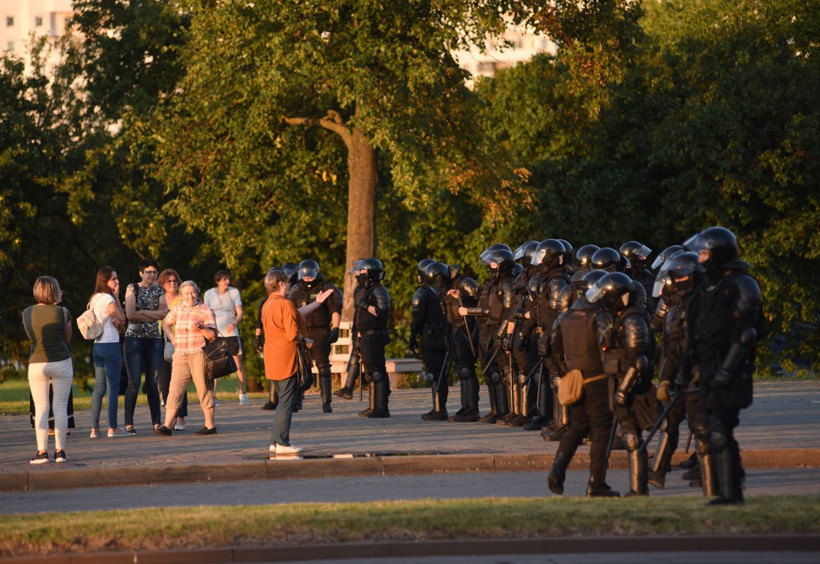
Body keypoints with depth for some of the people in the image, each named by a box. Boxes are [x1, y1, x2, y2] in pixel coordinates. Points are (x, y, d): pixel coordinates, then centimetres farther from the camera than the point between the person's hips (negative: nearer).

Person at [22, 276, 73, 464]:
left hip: (37, 364, 1)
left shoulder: (27, 313, -2)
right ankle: (60, 451, 2)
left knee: (41, 408, 3)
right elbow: (67, 337, 3)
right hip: (61, 362, -1)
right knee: (61, 407, 4)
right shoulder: (62, 312, -8)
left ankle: (42, 451, -3)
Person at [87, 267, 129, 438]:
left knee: (99, 387, 9)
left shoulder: (94, 299, 15)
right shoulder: (108, 298, -11)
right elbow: (122, 318, -4)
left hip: (97, 345, 9)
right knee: (113, 387, -4)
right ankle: (112, 428, -5)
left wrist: (116, 323, -4)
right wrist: (117, 297, -1)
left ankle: (94, 429, 6)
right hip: (110, 345, -9)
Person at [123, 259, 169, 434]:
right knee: (134, 382, -8)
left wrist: (142, 311, -12)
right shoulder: (132, 288, 0)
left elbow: (164, 313, -4)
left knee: (153, 383, 5)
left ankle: (157, 422, 9)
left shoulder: (158, 290, 11)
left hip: (154, 340, 4)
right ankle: (129, 424, -4)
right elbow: (130, 314, -12)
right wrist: (153, 316, -7)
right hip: (134, 339, -4)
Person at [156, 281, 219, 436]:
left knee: (204, 390, 0)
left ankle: (210, 425, 8)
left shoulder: (206, 311, 0)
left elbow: (212, 335, -6)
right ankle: (167, 426, -7)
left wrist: (201, 328, -25)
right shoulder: (178, 309, 12)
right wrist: (172, 338, 13)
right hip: (180, 356, 4)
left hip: (199, 355, -4)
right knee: (174, 390, -3)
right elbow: (166, 323, 29)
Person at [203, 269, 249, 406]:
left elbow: (240, 312, -2)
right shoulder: (209, 294, 4)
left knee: (238, 364, -1)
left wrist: (235, 323, -22)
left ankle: (243, 394, 9)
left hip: (231, 332, 0)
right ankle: (212, 396, -2)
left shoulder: (234, 292, 4)